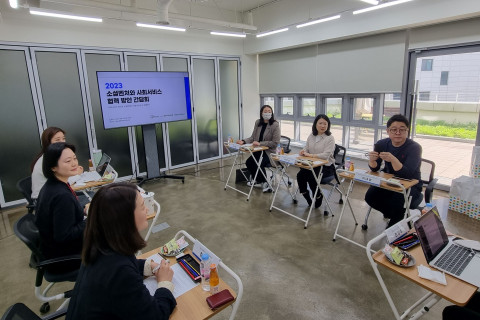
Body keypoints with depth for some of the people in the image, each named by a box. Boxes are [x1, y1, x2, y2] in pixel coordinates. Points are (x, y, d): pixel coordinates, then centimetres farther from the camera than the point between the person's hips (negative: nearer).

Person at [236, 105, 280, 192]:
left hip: (270, 151, -5)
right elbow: (252, 137, 9)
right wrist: (243, 141, -11)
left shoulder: (275, 125, -12)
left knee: (259, 163, -27)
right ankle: (258, 181, 10)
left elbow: (275, 143, -15)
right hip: (258, 151, 6)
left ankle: (264, 182, 3)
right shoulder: (257, 123, 6)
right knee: (248, 162, -16)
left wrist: (260, 143, -23)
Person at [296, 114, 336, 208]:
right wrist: (303, 152, -13)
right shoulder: (311, 136, 8)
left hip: (326, 166, -5)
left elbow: (326, 155, -20)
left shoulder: (330, 138, -10)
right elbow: (306, 149, 12)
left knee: (311, 177, -27)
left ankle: (318, 197, 4)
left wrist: (311, 155, -27)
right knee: (300, 175, -20)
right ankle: (306, 196, 4)